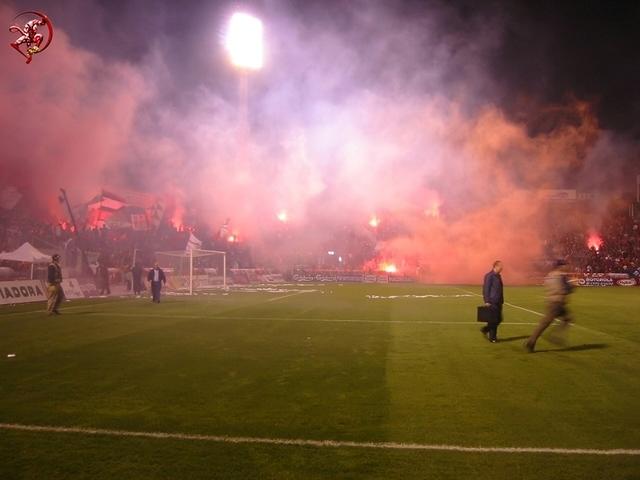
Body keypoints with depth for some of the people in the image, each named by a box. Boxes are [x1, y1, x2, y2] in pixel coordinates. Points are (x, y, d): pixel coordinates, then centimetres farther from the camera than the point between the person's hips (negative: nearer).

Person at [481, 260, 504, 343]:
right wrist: (487, 301, -16)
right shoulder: (489, 276, -12)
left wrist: (502, 301, 18)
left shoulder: (498, 276, 14)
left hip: (498, 302, 8)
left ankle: (485, 329, 28)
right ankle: (492, 337, 11)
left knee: (499, 319, 10)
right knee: (493, 320, -1)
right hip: (492, 302, -8)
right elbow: (486, 289, -14)